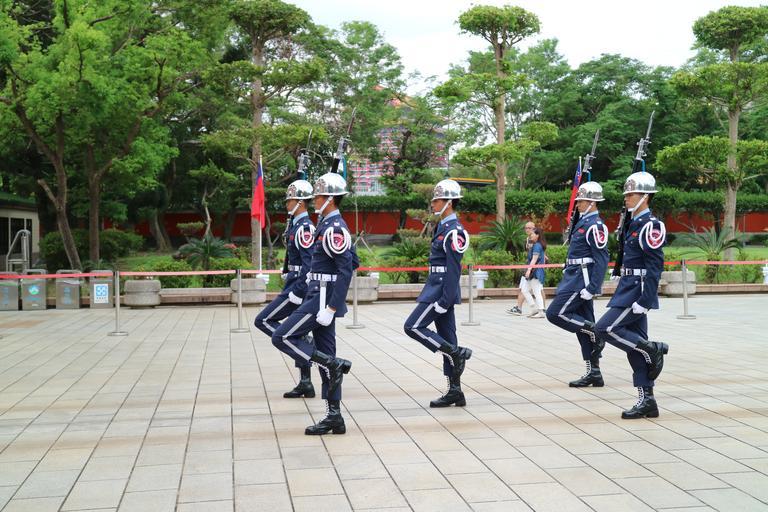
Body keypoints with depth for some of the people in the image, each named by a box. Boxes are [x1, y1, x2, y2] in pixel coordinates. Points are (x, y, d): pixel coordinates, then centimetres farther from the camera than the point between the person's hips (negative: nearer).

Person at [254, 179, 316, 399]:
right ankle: (305, 384, 16)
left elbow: (309, 264, -23)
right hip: (295, 285, 10)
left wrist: (297, 293, -24)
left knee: (263, 320, -6)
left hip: (299, 287, -10)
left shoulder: (304, 228, -16)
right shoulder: (296, 225, 15)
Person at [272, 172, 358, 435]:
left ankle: (334, 364, -7)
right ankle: (334, 417, 13)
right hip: (322, 298, 10)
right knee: (324, 355, 10)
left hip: (323, 299, -10)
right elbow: (353, 262, 23)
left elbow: (346, 269, -23)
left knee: (282, 337, -7)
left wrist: (331, 308, -24)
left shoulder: (333, 228, -16)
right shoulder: (333, 225, 15)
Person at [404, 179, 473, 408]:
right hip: (437, 288, 10)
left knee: (413, 326, -8)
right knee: (446, 338, 9)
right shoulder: (443, 227, 16)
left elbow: (454, 269, -19)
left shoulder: (453, 231, -14)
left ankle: (456, 353, -5)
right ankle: (455, 391, 13)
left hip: (442, 291, -10)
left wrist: (445, 300, -21)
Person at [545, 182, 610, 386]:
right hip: (575, 278, 10)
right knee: (582, 323, 9)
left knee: (555, 313, -11)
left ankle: (594, 332, -3)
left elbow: (602, 259, -18)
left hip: (582, 280, -10)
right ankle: (594, 373, 14)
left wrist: (592, 288, -23)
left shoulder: (595, 225, -13)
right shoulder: (583, 222, 17)